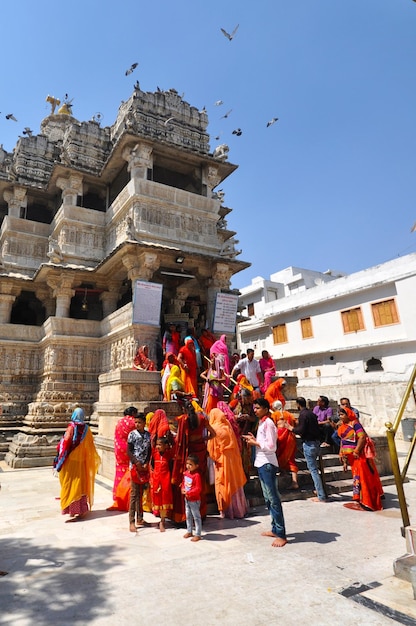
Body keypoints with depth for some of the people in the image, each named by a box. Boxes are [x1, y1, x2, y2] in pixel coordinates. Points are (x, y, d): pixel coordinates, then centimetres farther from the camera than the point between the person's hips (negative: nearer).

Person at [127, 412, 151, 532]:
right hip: (135, 466, -3)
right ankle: (132, 521, 4)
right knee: (134, 494, -1)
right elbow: (129, 451, -6)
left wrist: (146, 463, -6)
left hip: (144, 467, 3)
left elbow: (149, 451, 6)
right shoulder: (132, 434, -5)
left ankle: (139, 518, 22)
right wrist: (137, 463, -12)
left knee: (141, 493, 11)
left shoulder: (148, 435, 3)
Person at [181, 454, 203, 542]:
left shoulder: (196, 475, -24)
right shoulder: (186, 473, -1)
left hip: (194, 500, -8)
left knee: (196, 517, 4)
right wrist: (182, 489, -6)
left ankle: (197, 534, 16)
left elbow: (198, 489, -25)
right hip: (187, 499, 8)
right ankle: (189, 531, 37)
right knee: (188, 516, 21)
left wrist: (188, 493, -24)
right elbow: (183, 483, 13)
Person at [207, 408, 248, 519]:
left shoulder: (214, 428, -14)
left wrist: (214, 457, 6)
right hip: (233, 458, 5)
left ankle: (225, 511, 13)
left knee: (224, 485, 7)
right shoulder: (228, 425, -1)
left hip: (222, 460, -4)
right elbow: (234, 443, 6)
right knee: (235, 483, 15)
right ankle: (239, 509, 25)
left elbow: (211, 447, -9)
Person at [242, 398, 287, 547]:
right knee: (268, 498, 16)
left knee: (273, 499, -5)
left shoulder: (268, 423, -15)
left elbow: (270, 446, -20)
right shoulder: (262, 423, 13)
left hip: (268, 464, -10)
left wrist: (255, 443, -11)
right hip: (261, 463, 10)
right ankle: (275, 529, 26)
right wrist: (254, 440, 5)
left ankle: (281, 535, 1)